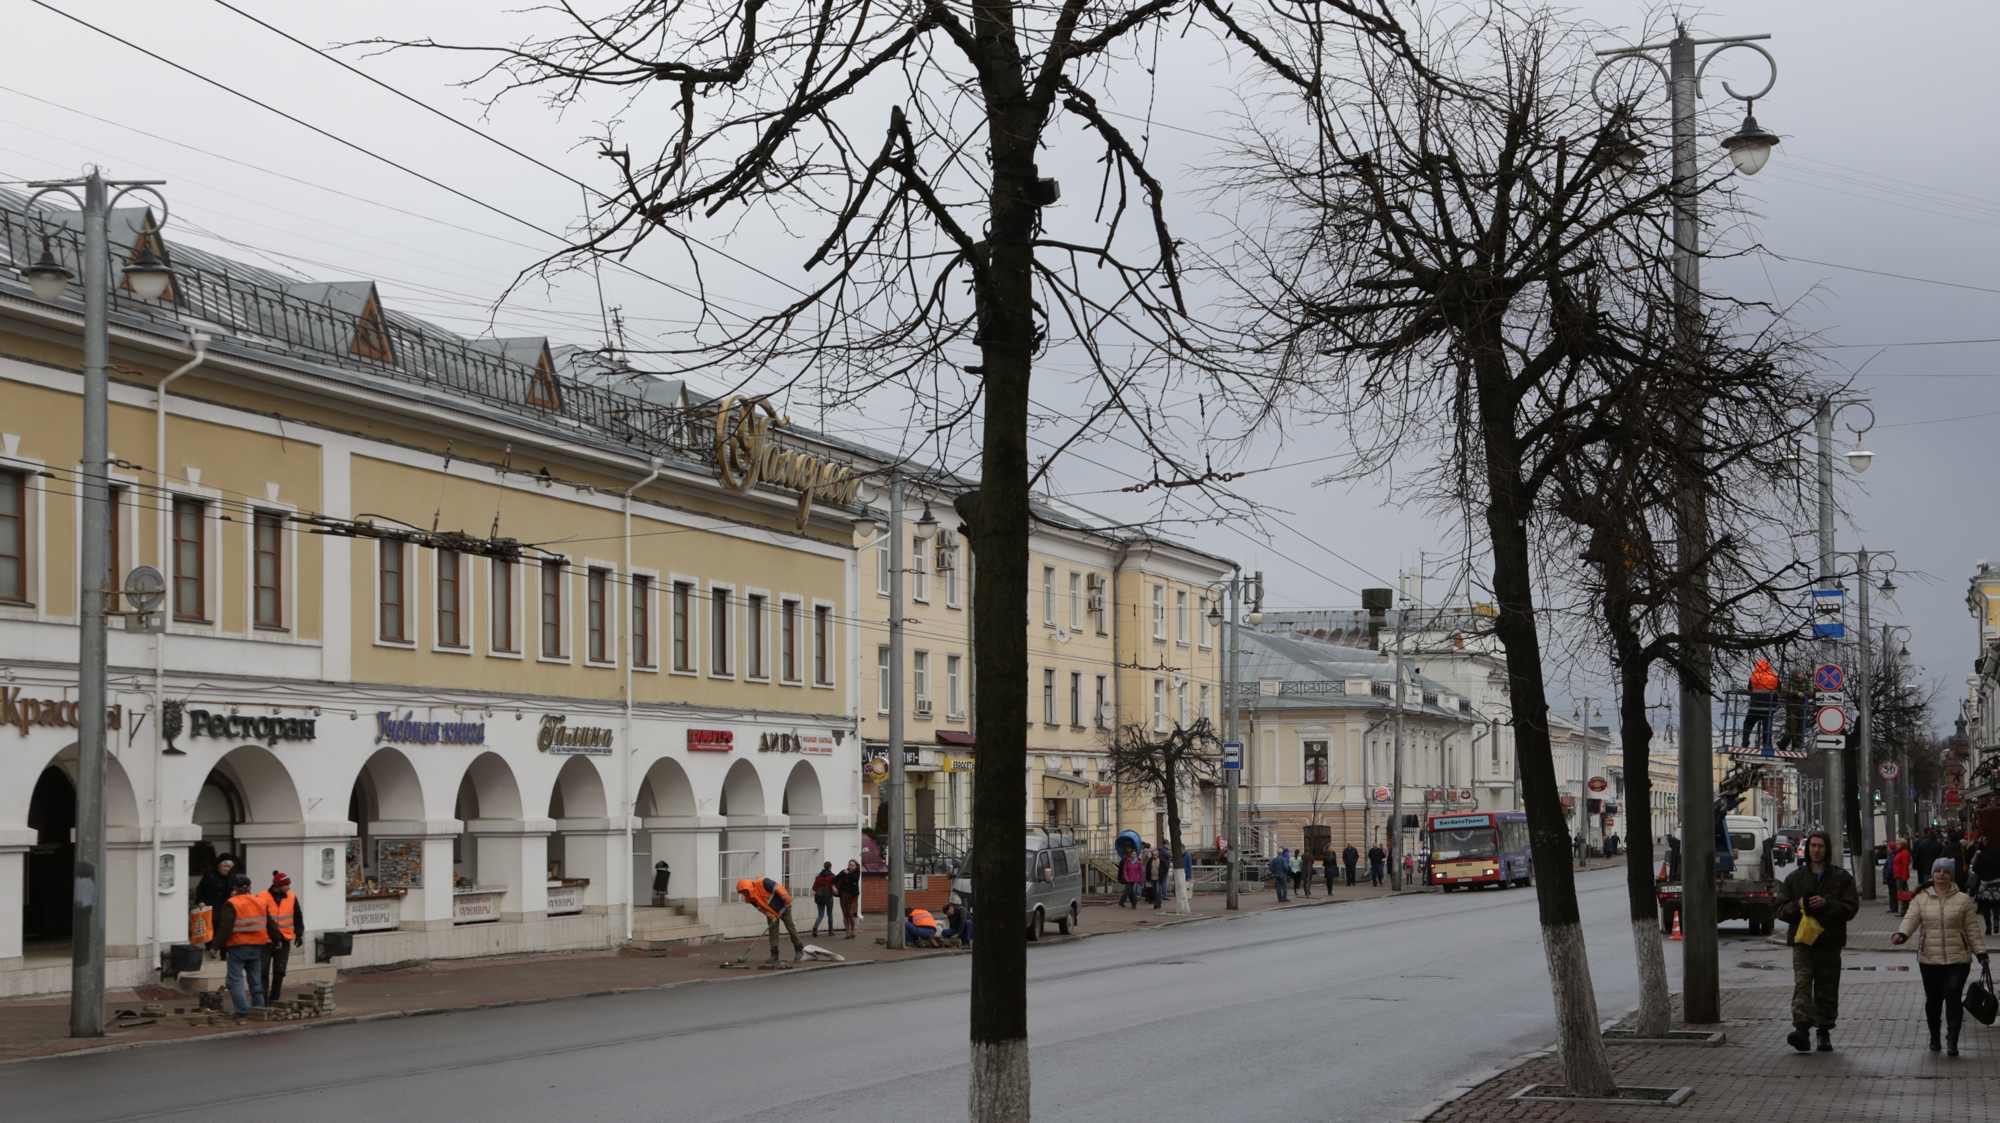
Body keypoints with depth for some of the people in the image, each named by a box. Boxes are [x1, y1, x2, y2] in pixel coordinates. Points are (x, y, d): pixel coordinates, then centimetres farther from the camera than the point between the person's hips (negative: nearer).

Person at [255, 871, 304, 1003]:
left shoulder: (292, 898, 5)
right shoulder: (262, 898, -8)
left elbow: (298, 918, 13)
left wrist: (299, 934, 3)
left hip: (284, 941, 4)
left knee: (279, 972, 6)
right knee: (263, 971, -4)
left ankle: (274, 1000, 14)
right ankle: (263, 1001, 0)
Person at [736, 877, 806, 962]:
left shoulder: (763, 883, -30)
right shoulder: (751, 898, -9)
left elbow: (779, 889, -30)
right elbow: (761, 908, -5)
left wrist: (787, 900, -28)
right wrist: (771, 916, -16)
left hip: (784, 907, -6)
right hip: (772, 913, 6)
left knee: (790, 928, -3)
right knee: (772, 932, 1)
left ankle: (799, 950, 8)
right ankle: (774, 955, 5)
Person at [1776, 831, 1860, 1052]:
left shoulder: (1841, 877, 7)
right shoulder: (1795, 877, 12)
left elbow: (1851, 908, -2)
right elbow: (1781, 909, 10)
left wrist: (1826, 904, -16)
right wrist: (1797, 906, -11)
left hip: (1829, 942, 0)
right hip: (1802, 940, 0)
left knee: (1827, 989, 5)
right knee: (1802, 983, -17)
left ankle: (1824, 1032, 15)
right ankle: (1802, 1028, -28)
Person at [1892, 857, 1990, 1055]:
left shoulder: (1963, 899, 4)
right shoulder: (1920, 899, 5)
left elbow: (1971, 929, 6)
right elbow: (1911, 919, -9)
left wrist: (1980, 952, 1)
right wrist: (1901, 934, -29)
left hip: (1957, 959, -2)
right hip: (1929, 959, 2)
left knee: (1953, 998, -11)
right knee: (1933, 999, 10)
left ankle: (1952, 1041, -11)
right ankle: (1934, 1037, 27)